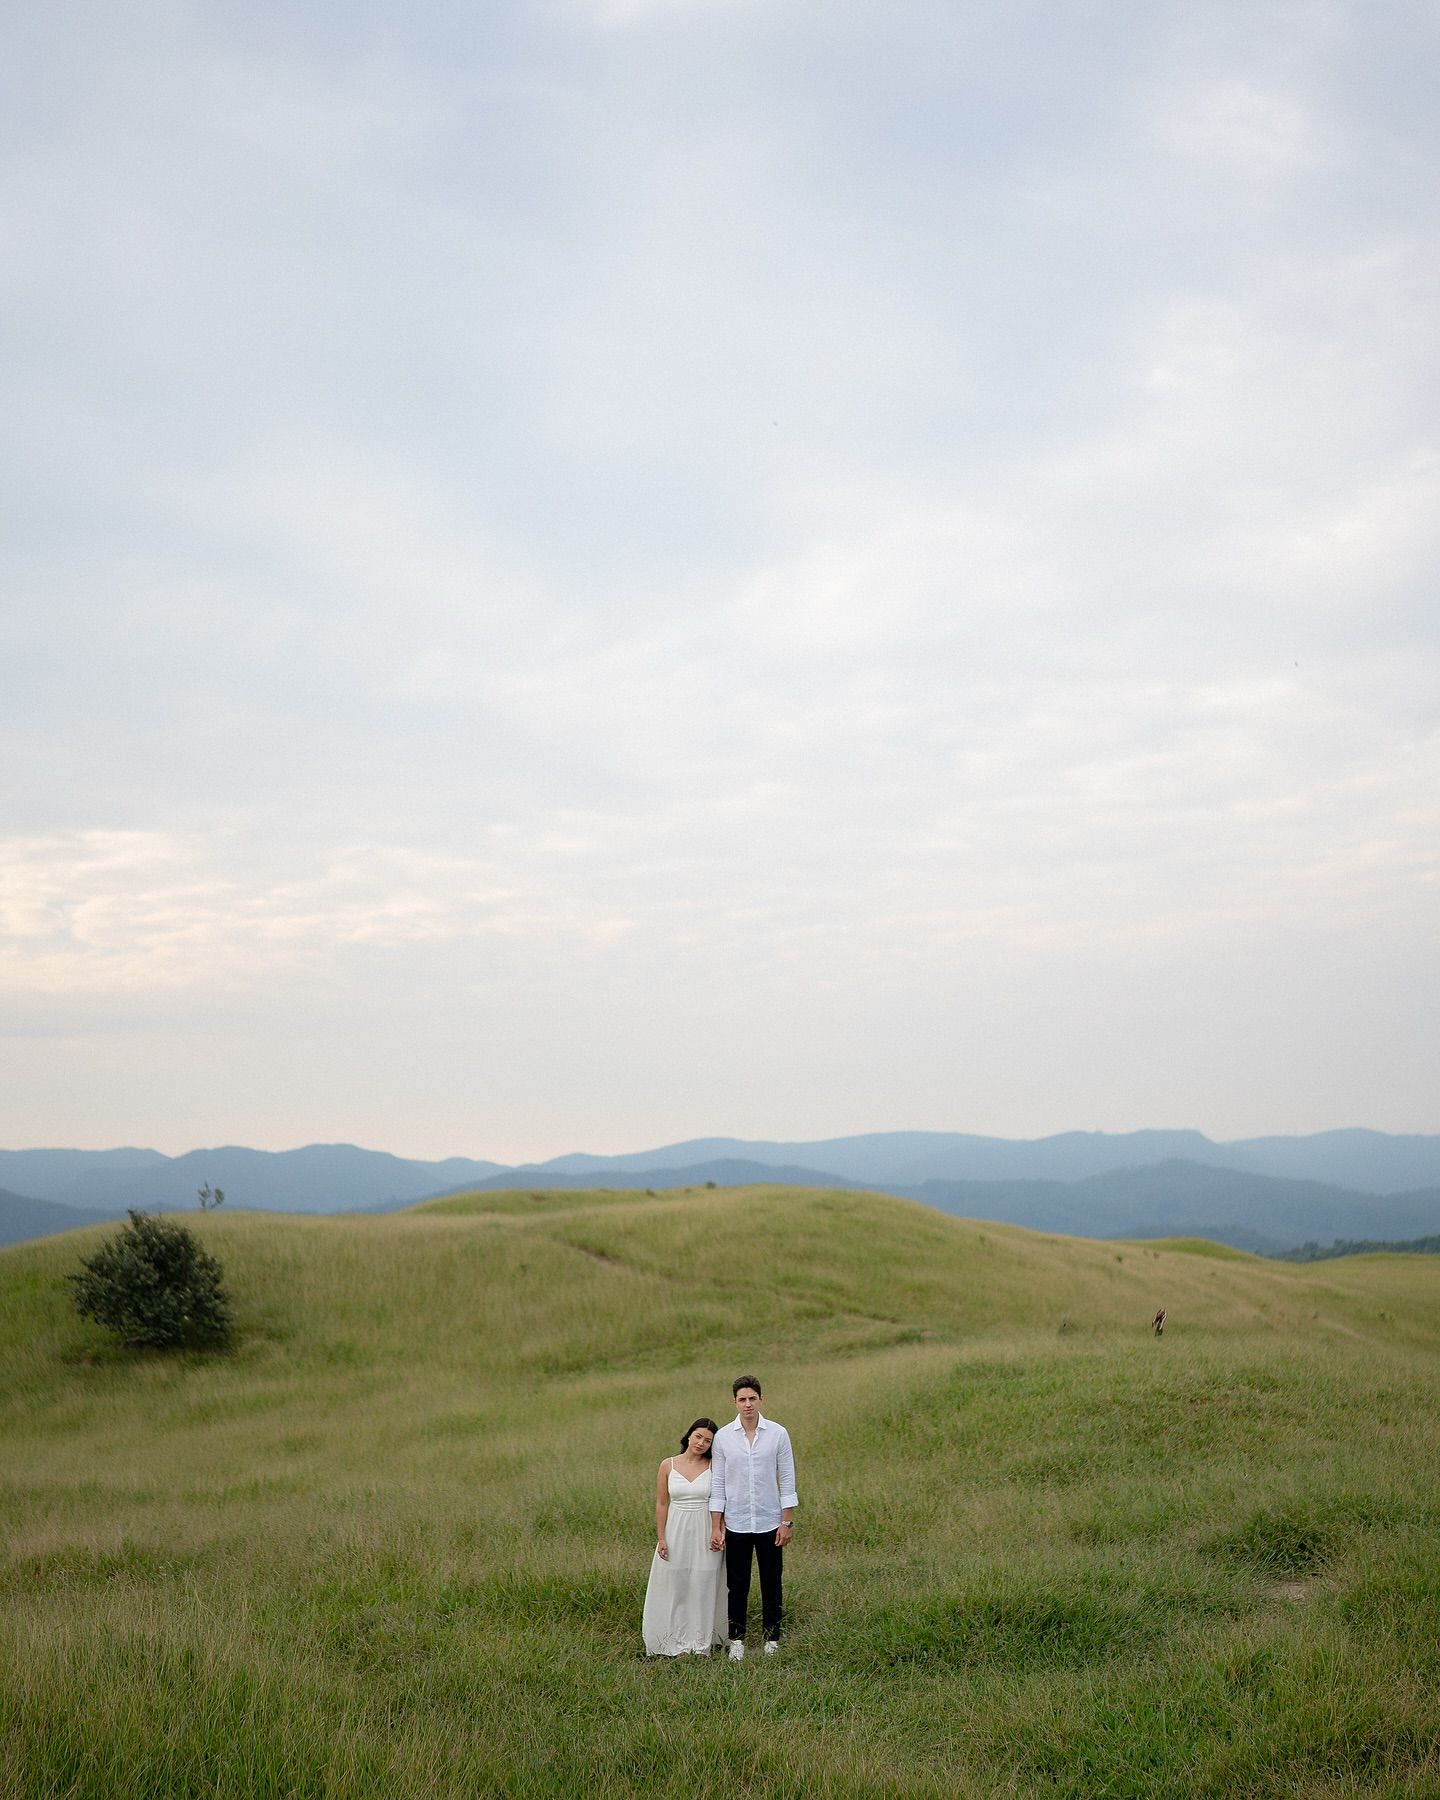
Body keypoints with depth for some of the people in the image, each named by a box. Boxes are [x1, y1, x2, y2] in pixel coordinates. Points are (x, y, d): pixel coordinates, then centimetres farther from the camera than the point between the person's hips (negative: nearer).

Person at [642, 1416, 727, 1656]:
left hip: (705, 1534, -1)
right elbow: (661, 1504, 2)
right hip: (676, 1531, 1)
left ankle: (701, 1642, 17)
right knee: (674, 1586, 5)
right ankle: (678, 1642, 18)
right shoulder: (668, 1465, -1)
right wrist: (661, 1539, -2)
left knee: (703, 1587, 5)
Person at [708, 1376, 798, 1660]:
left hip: (769, 1522, 0)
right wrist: (715, 1527, -1)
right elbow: (718, 1483, 2)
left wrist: (787, 1521, -4)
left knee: (772, 1584, 6)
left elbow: (787, 1480, 0)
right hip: (736, 1524, 0)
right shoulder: (723, 1437, -2)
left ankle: (772, 1639, 17)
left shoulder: (778, 1434, -4)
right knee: (736, 1585, 6)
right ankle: (736, 1639, 16)